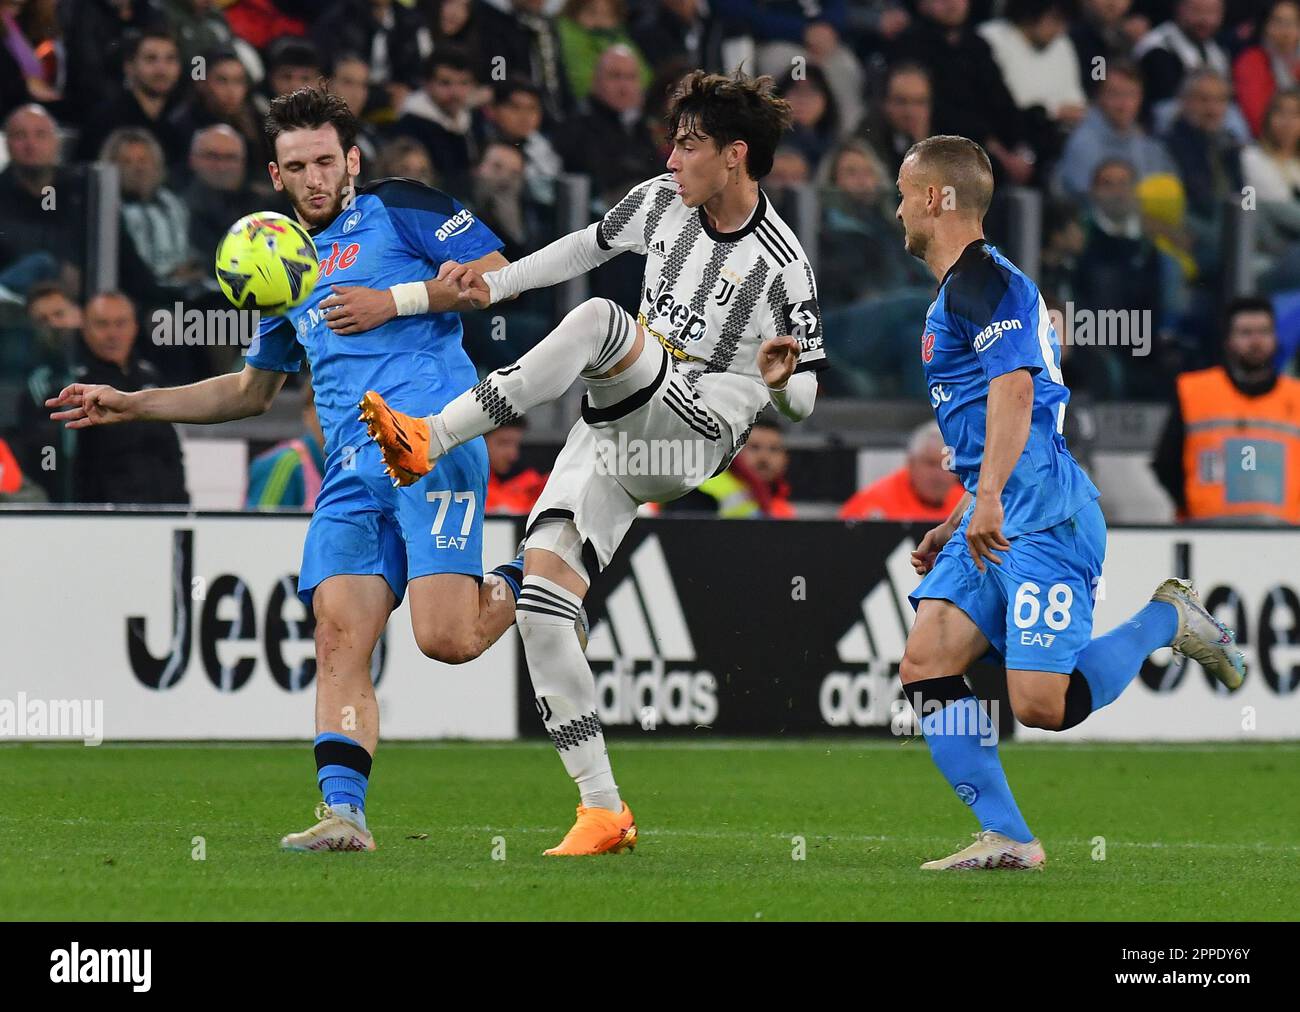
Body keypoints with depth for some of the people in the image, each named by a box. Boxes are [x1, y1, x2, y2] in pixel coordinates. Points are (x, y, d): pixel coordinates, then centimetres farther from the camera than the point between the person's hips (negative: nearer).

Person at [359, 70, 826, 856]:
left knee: (597, 320, -32)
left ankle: (430, 439, -35)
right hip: (614, 437, 7)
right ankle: (604, 812, -6)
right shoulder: (662, 202, 9)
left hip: (696, 434, -7)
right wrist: (497, 284, 21)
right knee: (539, 601, -10)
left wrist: (780, 377, -25)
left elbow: (802, 401, -3)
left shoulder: (782, 268, -9)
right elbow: (593, 246, 27)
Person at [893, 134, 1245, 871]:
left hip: (1043, 517, -10)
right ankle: (1008, 839, -5)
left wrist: (989, 500, -31)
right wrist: (959, 525, 30)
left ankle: (1167, 621, 6)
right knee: (926, 664, -4)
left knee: (1041, 704, -17)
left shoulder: (982, 279, -9)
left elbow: (1014, 389, -23)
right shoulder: (962, 289, 24)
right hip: (996, 520, 10)